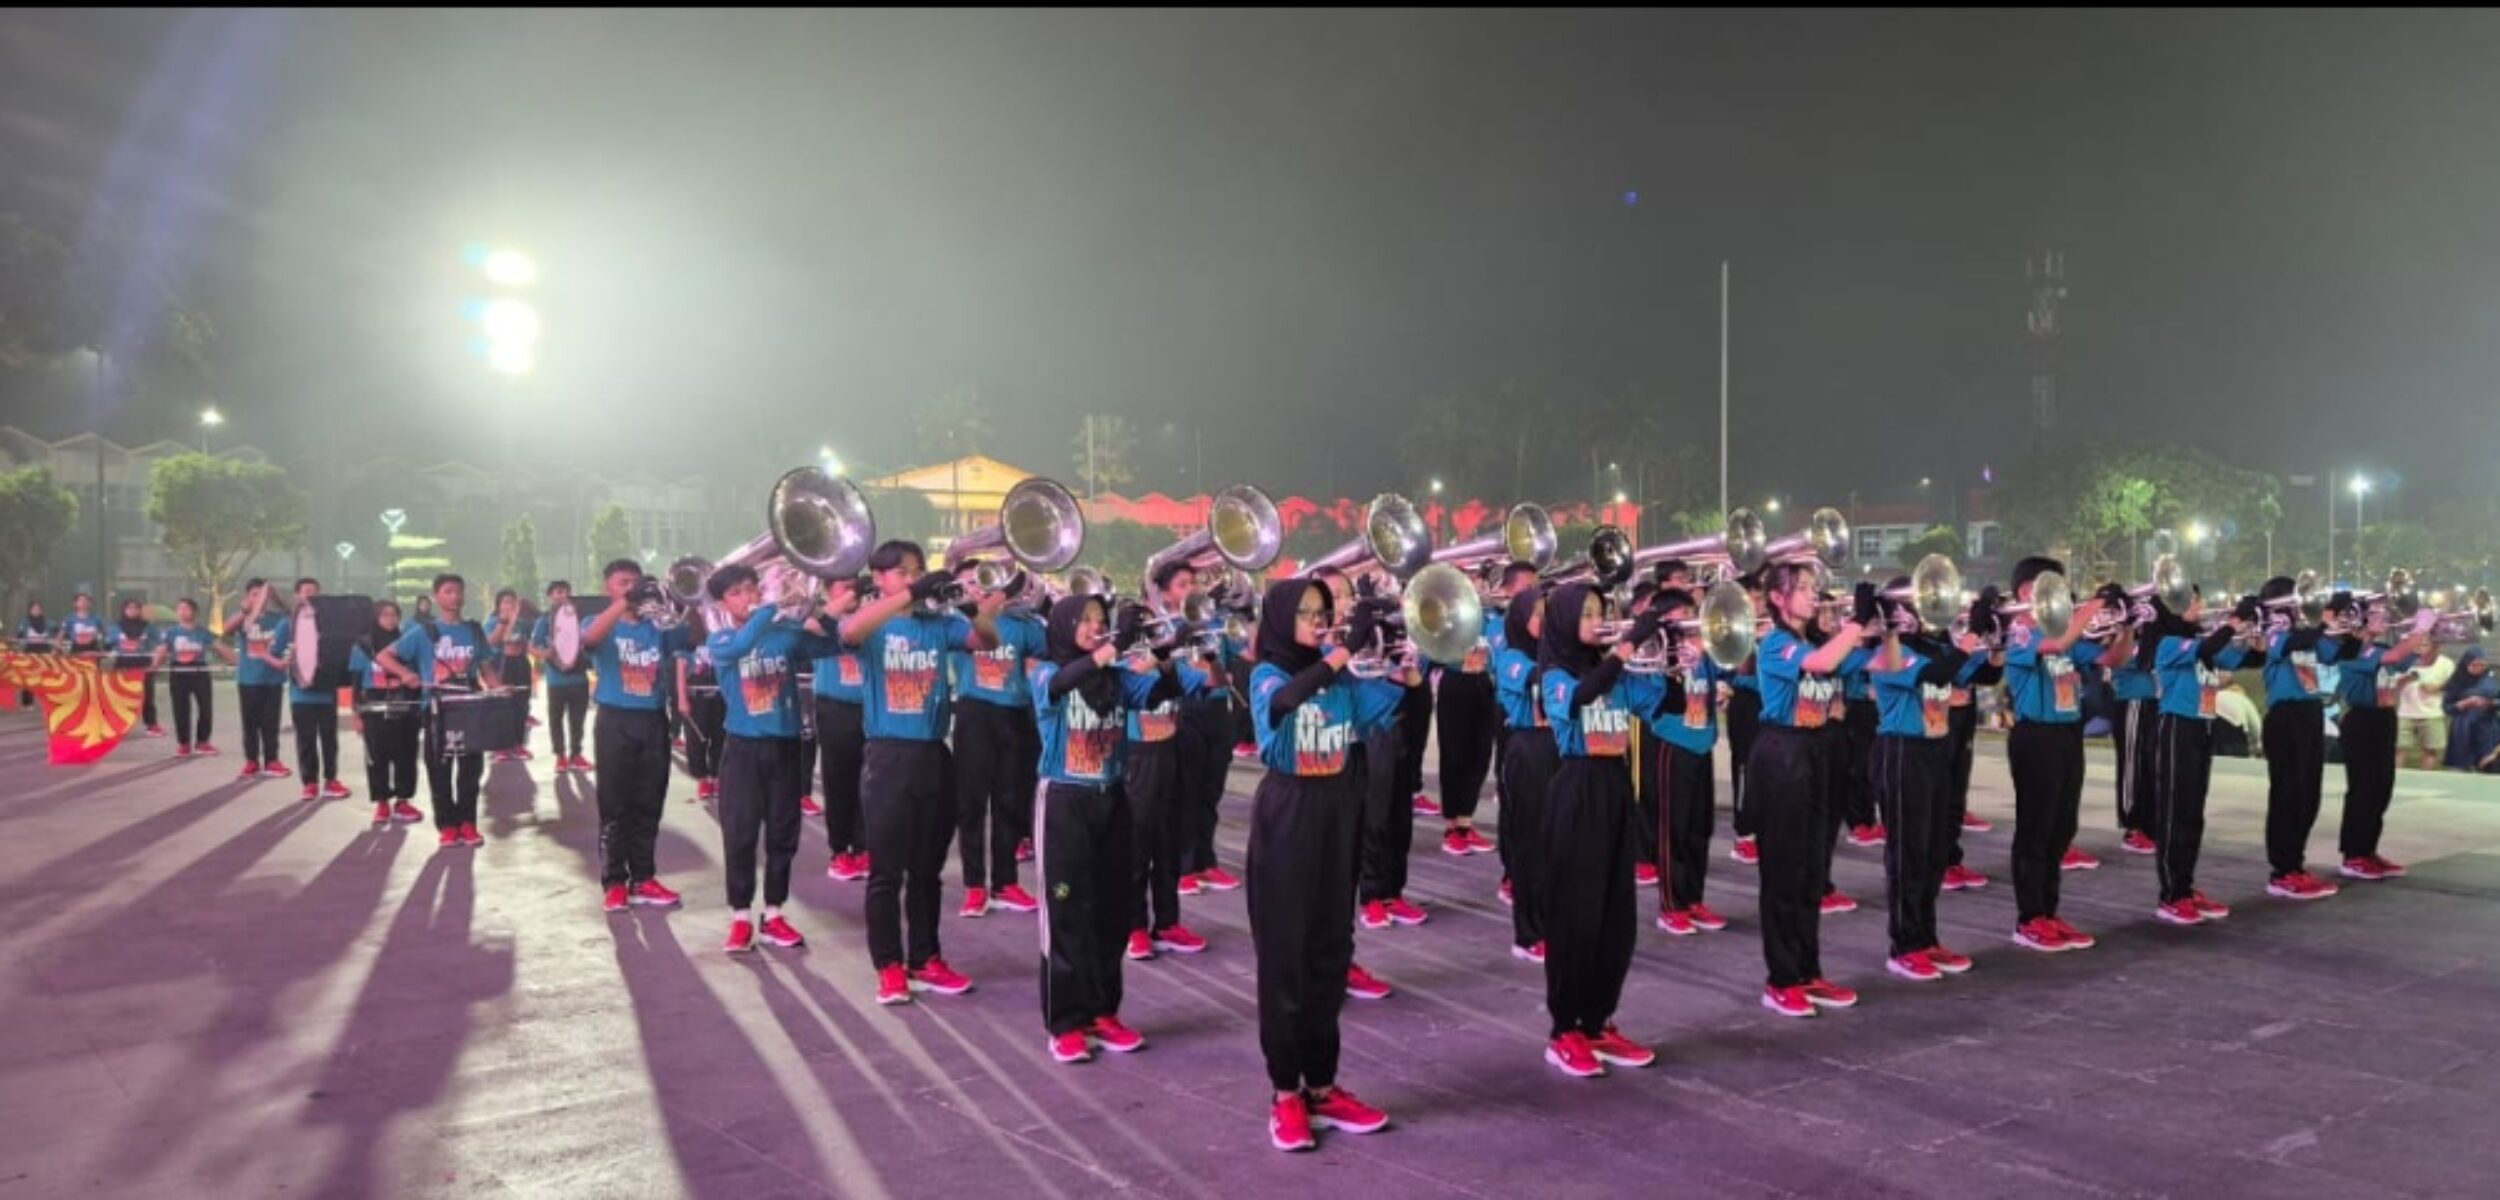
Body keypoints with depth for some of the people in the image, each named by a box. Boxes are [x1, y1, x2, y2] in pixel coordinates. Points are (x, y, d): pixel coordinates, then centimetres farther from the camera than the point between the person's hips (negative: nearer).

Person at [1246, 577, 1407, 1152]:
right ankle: (1285, 1095, 10)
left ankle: (1322, 1086, 21)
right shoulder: (1268, 675, -7)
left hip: (1335, 818, 5)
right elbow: (1284, 700, -31)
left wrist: (1405, 676, -19)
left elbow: (1384, 712, -2)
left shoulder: (1341, 679, 9)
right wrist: (1346, 647, -36)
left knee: (1330, 953, 10)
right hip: (1285, 820, -5)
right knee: (1285, 956, 0)